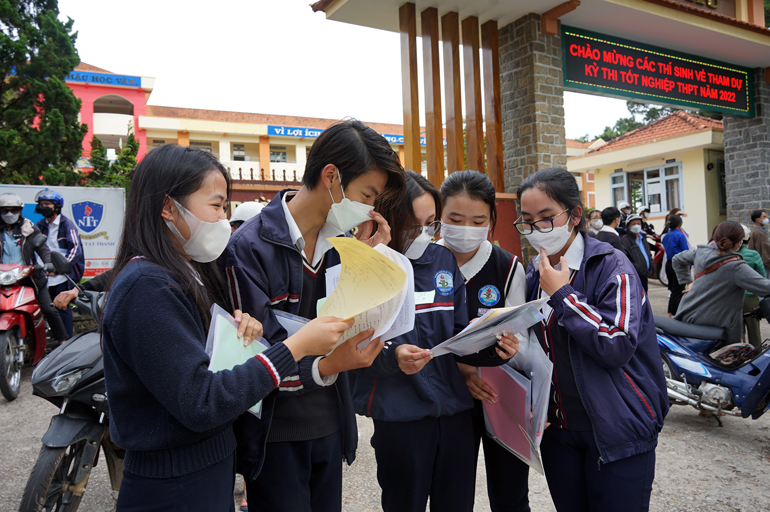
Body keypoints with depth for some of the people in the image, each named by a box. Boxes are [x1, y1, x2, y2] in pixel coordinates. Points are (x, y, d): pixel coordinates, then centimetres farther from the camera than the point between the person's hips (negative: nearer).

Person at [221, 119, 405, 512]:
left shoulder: (340, 243, 4)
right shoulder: (249, 248, -17)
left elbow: (356, 326, 3)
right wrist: (324, 368, -33)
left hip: (330, 428, 7)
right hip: (275, 436, -6)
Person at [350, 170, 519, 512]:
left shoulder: (444, 261, 5)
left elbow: (459, 337, 8)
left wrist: (494, 349, -11)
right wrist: (392, 357, -30)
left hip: (456, 411, 5)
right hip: (400, 416, -4)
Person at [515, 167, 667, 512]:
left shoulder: (611, 266, -12)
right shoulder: (534, 274, 7)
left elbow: (618, 346, -24)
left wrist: (562, 293, -20)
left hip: (616, 432, -5)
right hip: (557, 428, 6)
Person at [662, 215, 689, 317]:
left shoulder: (666, 236, 9)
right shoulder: (680, 235, -13)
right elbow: (686, 252, -13)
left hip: (668, 263, 7)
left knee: (672, 289, 16)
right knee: (678, 291, -2)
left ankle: (670, 313, 21)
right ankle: (675, 314, -1)